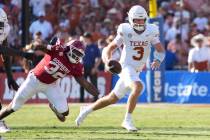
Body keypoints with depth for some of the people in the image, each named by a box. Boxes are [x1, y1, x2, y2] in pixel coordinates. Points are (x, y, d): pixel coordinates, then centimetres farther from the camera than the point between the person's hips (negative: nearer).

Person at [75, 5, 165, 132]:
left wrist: (158, 60, -22)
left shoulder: (151, 31, -1)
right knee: (138, 87, -33)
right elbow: (110, 48, -2)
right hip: (126, 68, -5)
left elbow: (161, 50, -1)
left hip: (136, 72, 5)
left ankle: (87, 110, 37)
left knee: (112, 99, 15)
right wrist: (107, 59, -22)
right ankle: (127, 120, -23)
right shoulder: (125, 31, -9)